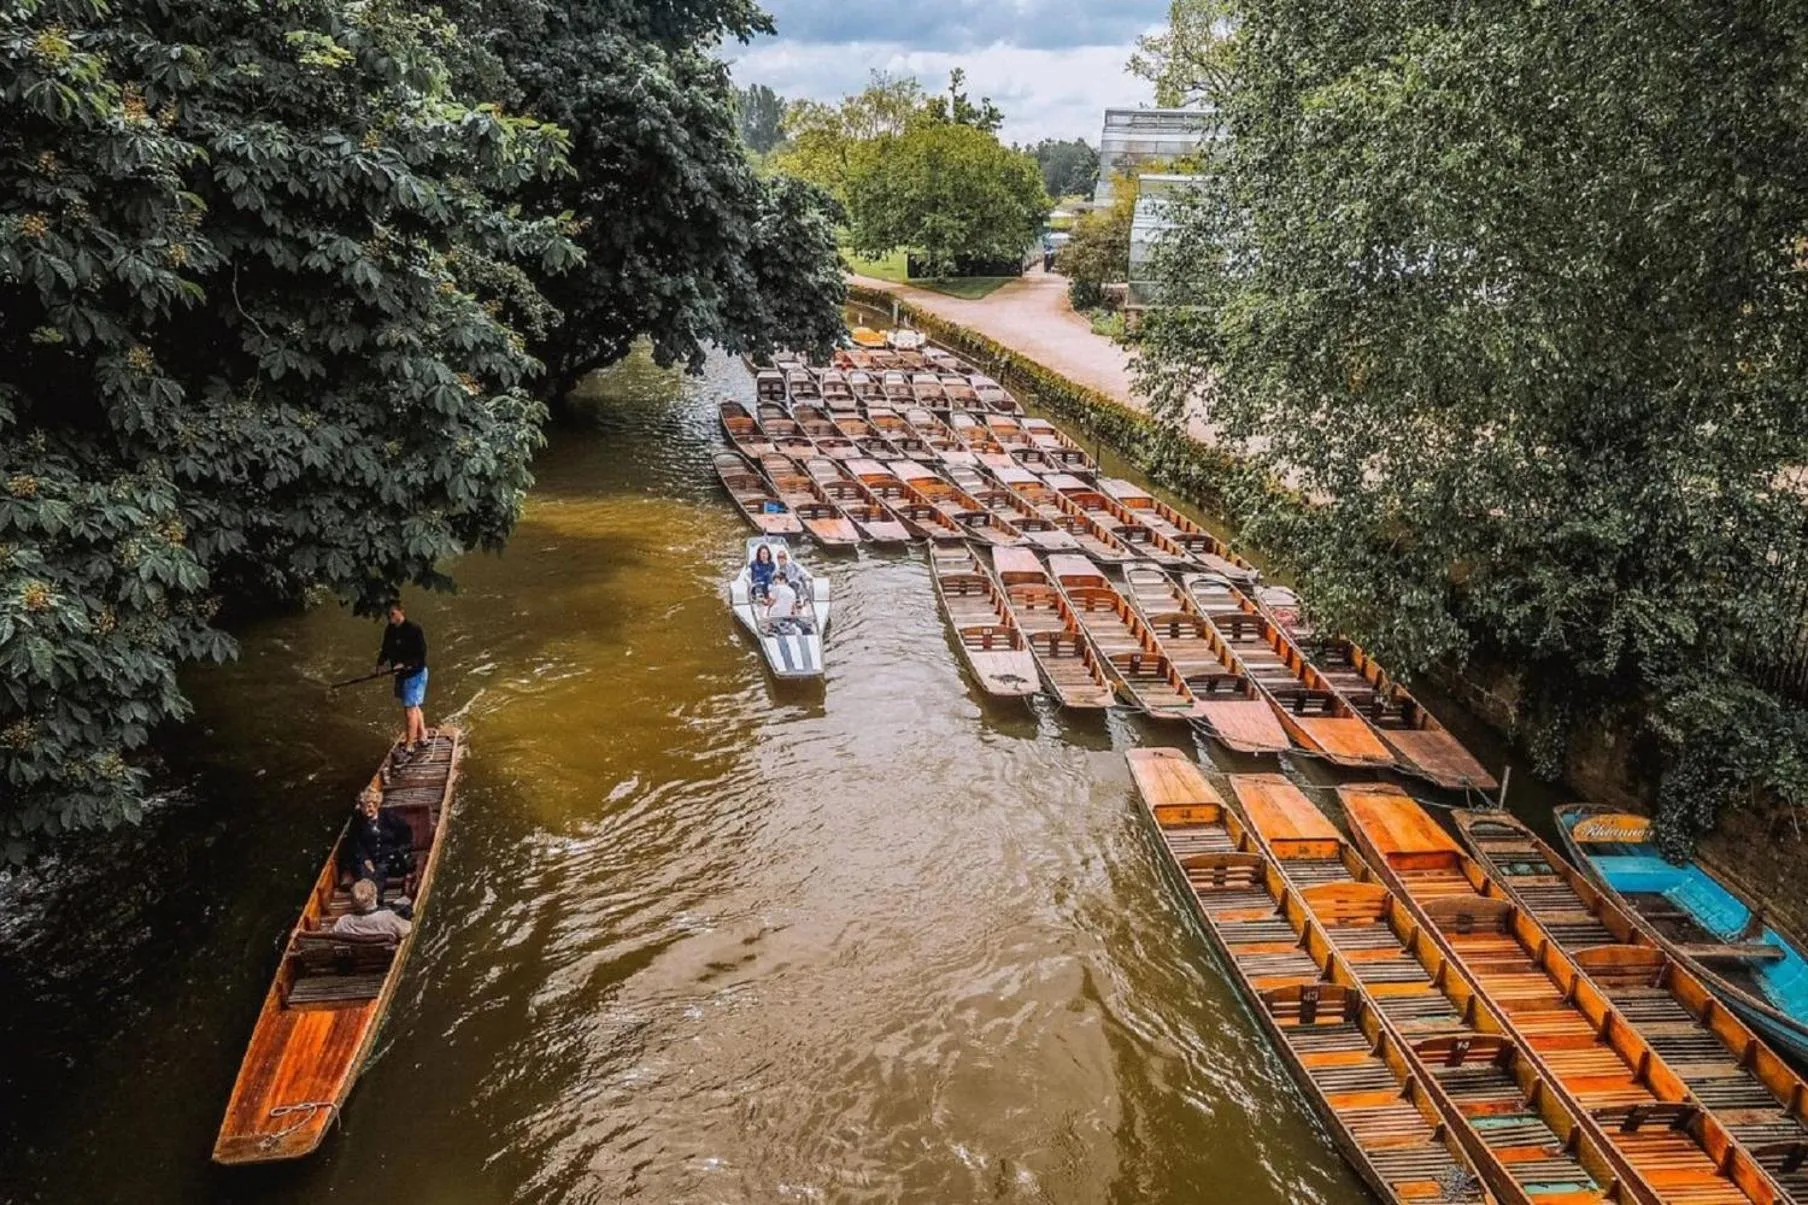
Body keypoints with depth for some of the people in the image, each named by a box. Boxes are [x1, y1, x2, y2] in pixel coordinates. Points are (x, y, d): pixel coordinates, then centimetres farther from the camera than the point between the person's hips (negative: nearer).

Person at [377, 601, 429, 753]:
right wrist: (381, 659, -9)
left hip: (415, 673, -8)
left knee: (410, 709, -5)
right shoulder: (390, 630, 3)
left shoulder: (414, 629, -19)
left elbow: (421, 654, -19)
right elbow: (387, 649, 11)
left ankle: (409, 745, 1)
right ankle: (422, 737, 33)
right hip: (401, 674, 8)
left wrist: (405, 665, -29)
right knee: (414, 707, 19)